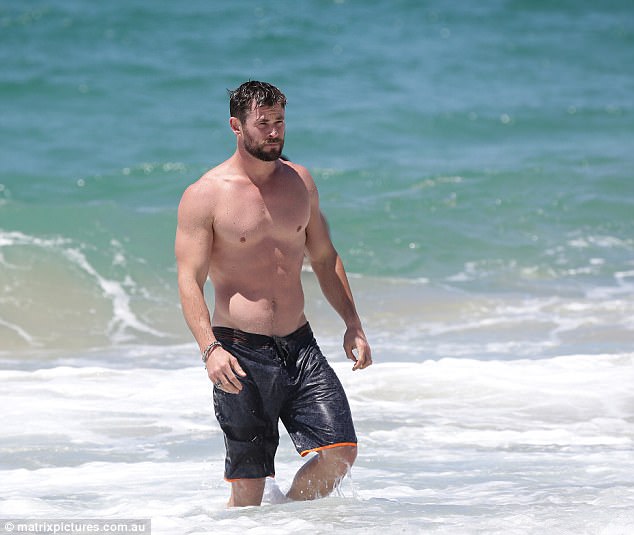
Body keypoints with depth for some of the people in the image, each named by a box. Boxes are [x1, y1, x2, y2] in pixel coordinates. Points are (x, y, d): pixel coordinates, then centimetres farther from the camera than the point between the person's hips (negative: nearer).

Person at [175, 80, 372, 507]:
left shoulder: (299, 181, 10)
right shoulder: (205, 195, -6)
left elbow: (324, 257, 20)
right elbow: (190, 281, -10)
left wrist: (353, 323, 12)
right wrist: (210, 348, -24)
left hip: (299, 344, 4)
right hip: (241, 352, -4)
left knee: (340, 452, -9)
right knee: (249, 484, -3)